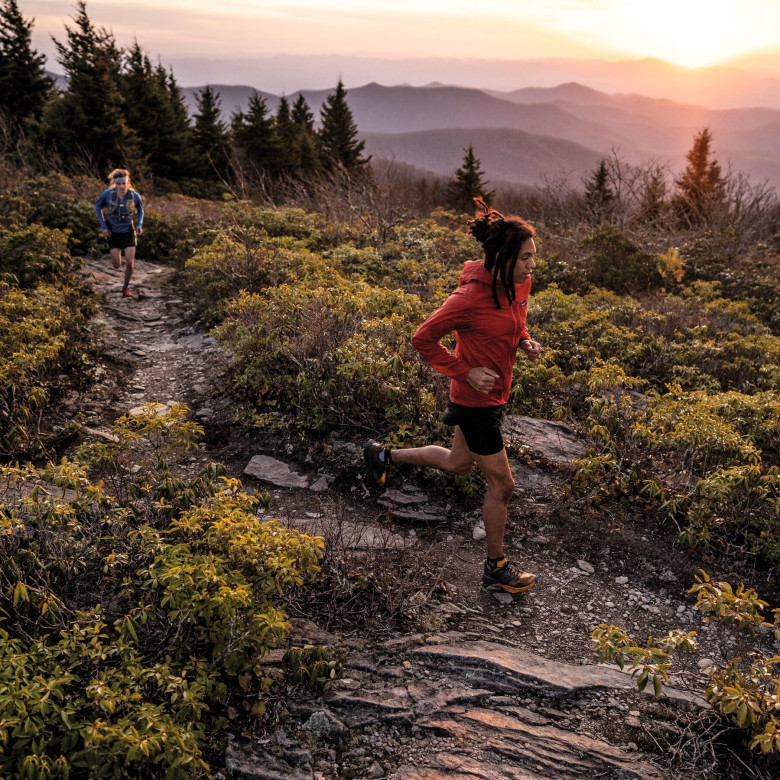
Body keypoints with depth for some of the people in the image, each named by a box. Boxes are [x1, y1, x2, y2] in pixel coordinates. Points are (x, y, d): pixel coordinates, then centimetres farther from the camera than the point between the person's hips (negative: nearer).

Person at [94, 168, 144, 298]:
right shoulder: (107, 194, -15)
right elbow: (98, 207, 2)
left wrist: (139, 225, -8)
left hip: (128, 232, 0)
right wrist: (103, 226, -4)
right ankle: (118, 252, 39)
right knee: (116, 265, -1)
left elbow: (140, 211, 7)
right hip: (113, 233, 0)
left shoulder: (134, 196, -13)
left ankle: (126, 287, 15)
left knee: (130, 263, -10)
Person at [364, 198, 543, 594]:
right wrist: (466, 372, -22)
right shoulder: (472, 296, -27)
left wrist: (525, 341, -2)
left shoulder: (519, 284, -2)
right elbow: (424, 339, -19)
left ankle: (382, 455, 44)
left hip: (496, 394, 9)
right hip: (475, 400, -9)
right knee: (501, 484, 3)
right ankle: (496, 568, 24)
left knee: (458, 463, 26)